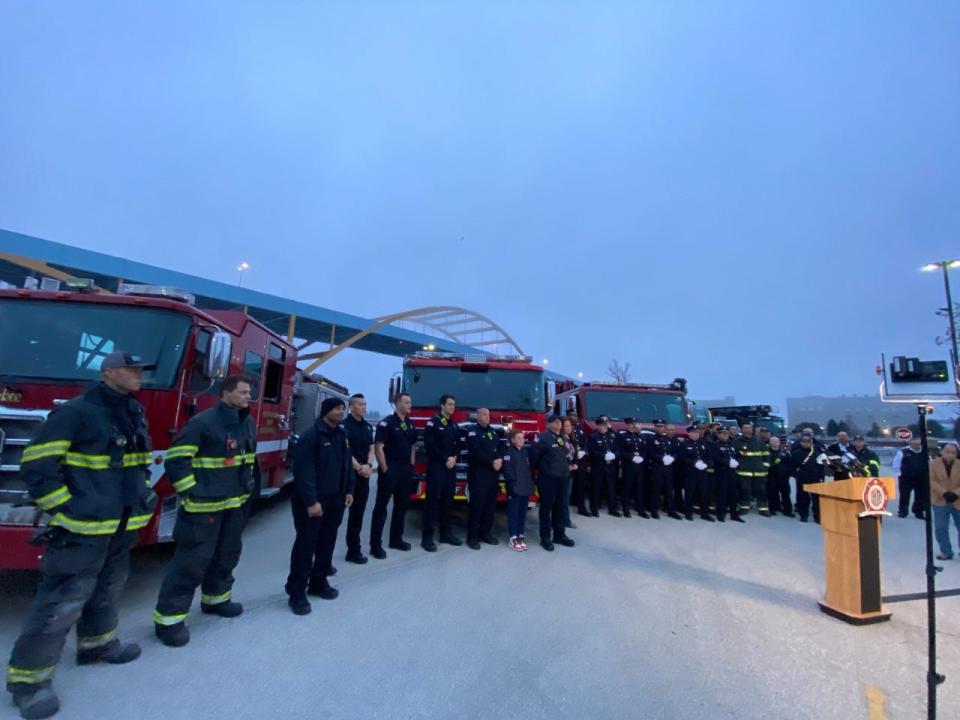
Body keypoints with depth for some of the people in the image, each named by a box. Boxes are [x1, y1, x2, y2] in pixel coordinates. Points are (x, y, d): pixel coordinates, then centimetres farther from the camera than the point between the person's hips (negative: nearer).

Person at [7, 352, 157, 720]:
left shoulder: (135, 412, 9)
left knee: (108, 587, 22)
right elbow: (36, 465, -15)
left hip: (123, 525, 8)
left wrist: (143, 495, 13)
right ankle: (28, 677, 15)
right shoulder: (75, 411, -16)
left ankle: (97, 642, 40)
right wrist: (65, 510, -16)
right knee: (63, 600, -2)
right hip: (83, 527, -8)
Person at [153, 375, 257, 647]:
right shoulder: (204, 422, -18)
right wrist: (191, 493, -17)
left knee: (227, 554, 20)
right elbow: (175, 458, -17)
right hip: (204, 504, -8)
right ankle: (168, 617, 13)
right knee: (192, 559, -2)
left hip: (235, 504, 8)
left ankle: (215, 598, 38)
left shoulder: (248, 423, 7)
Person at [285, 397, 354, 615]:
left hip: (335, 500, 8)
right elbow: (304, 471, -20)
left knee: (327, 543, 16)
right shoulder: (311, 436, -15)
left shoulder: (342, 435, 10)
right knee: (305, 545, -1)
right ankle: (297, 593, 9)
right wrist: (311, 501, -23)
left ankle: (318, 583, 30)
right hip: (312, 502, -8)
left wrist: (348, 491, 11)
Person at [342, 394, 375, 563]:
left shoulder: (368, 426, 13)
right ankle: (353, 549, 8)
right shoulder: (345, 425, -9)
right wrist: (358, 467, -17)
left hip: (364, 474, 7)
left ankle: (354, 548, 23)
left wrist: (368, 465, -5)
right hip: (348, 474, -7)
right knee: (352, 510, -2)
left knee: (359, 510, 11)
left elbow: (371, 448, 12)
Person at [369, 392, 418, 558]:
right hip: (390, 469, -7)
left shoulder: (410, 424, 11)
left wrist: (411, 466, 10)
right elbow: (378, 447, -15)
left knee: (402, 505, 13)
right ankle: (375, 544, 6)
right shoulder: (386, 423, -11)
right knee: (381, 506, 0)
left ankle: (396, 539, 26)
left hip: (406, 470, 7)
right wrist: (385, 469, -17)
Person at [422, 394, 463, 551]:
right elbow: (430, 446, -14)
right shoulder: (433, 423, -6)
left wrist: (454, 458, -3)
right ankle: (427, 538, -1)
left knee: (448, 501, 11)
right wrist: (445, 459, -15)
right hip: (436, 467, -7)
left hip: (451, 467, 7)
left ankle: (446, 533, 21)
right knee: (432, 501, -5)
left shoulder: (454, 425, 15)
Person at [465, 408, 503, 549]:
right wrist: (492, 462, -17)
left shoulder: (493, 432, 18)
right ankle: (472, 537, 3)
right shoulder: (473, 431, -5)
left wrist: (500, 460, -7)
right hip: (478, 474, -7)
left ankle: (486, 533, 20)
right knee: (477, 505, -5)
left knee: (490, 505, 9)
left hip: (493, 474, 7)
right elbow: (476, 452, -17)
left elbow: (500, 449, 14)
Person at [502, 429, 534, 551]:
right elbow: (507, 471, -15)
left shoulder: (526, 451, 12)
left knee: (522, 512, 12)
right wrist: (513, 485, -18)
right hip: (515, 488, -7)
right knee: (513, 512, 0)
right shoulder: (509, 452, -10)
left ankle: (520, 535, 22)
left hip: (526, 487, 7)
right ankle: (513, 538, 6)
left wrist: (531, 483, 12)